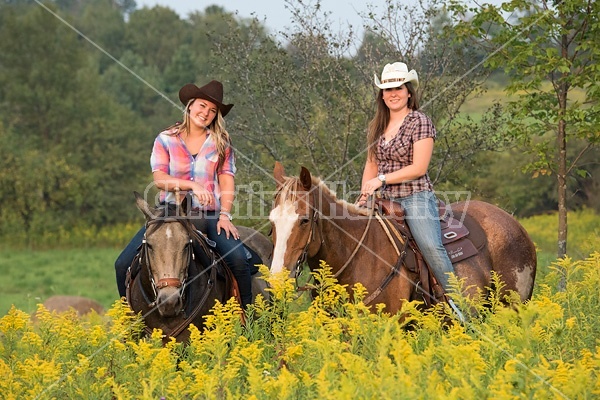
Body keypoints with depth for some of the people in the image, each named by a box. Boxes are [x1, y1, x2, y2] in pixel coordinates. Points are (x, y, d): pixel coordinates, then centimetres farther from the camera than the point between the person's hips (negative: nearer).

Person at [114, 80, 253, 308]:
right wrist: (192, 185, -22)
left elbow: (227, 181, 3)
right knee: (124, 265, -13)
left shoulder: (221, 142, 9)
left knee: (238, 260, -27)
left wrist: (225, 214, -12)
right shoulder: (166, 140, 6)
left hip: (209, 215, 0)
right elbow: (159, 179, -6)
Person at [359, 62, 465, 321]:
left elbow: (419, 168, -12)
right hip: (385, 200, 7)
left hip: (415, 196, -7)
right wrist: (364, 195, 2)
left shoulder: (420, 122, -5)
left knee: (430, 245, -27)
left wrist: (381, 179, -14)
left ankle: (457, 303, -24)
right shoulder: (376, 126, 14)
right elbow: (371, 166, 19)